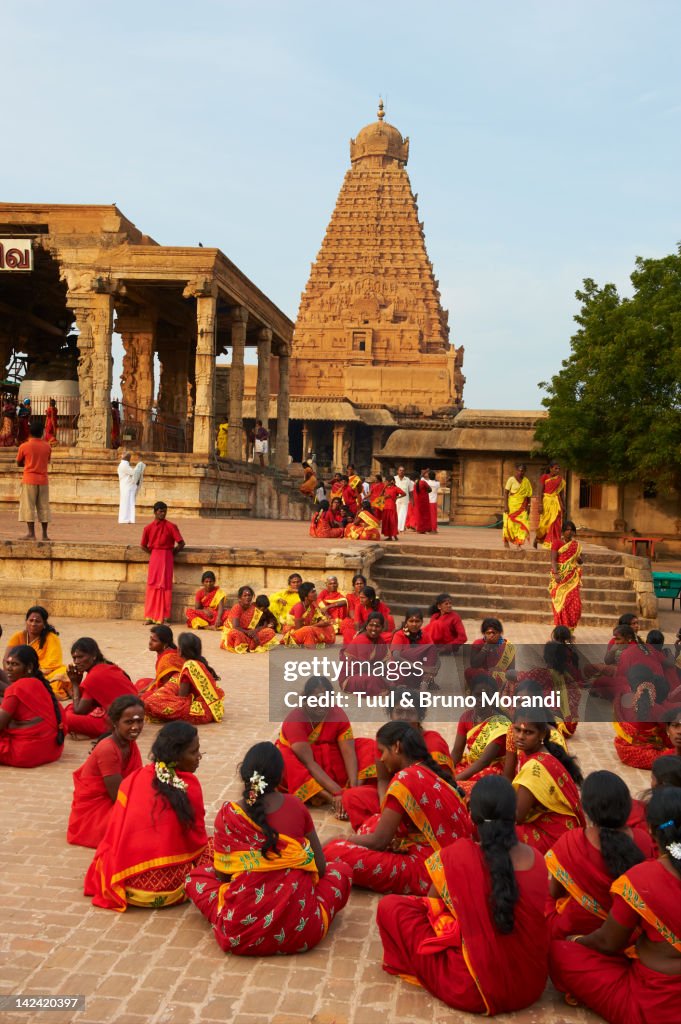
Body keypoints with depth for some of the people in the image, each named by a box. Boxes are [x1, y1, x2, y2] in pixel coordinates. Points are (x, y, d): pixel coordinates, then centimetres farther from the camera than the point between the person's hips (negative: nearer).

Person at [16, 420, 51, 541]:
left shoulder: (24, 446, -6)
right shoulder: (47, 446, 2)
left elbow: (19, 463, 4)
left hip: (29, 480, -3)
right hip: (43, 480, 3)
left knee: (28, 506, 0)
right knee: (43, 507, 6)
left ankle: (31, 533, -6)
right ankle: (45, 534, 5)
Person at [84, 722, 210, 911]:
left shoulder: (132, 780, -1)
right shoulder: (190, 785, -10)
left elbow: (113, 835, 3)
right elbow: (197, 839, 0)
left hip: (124, 884, 2)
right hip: (170, 888, -2)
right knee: (211, 847, 21)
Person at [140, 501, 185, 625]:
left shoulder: (171, 526, -5)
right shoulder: (148, 528, 3)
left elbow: (181, 543, -6)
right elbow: (144, 545, 13)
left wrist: (172, 553, 2)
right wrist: (154, 553, 9)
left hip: (167, 558, -2)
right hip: (154, 558, 2)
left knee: (165, 586, -1)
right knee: (152, 586, 3)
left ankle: (164, 617, 3)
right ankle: (150, 617, 8)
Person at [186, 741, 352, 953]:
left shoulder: (227, 814, -4)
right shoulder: (296, 807, -2)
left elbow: (221, 875, 4)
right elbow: (320, 867, 4)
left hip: (240, 935, 2)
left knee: (195, 876, 26)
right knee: (341, 870, 22)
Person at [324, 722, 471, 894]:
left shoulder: (405, 778, -15)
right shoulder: (431, 772, 10)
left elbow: (378, 841, -12)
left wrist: (345, 841, 5)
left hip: (426, 873, -9)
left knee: (335, 852, -15)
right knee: (376, 822, 24)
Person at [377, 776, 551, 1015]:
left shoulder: (458, 855, -17)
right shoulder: (536, 858, -4)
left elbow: (432, 901, 1)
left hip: (476, 991, -5)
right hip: (532, 986, 5)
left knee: (390, 907, 3)